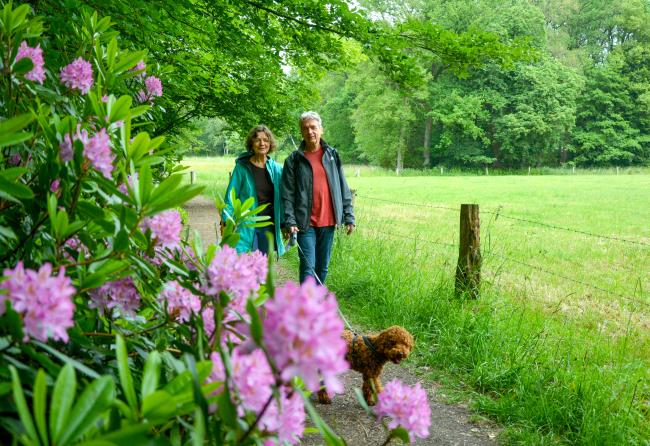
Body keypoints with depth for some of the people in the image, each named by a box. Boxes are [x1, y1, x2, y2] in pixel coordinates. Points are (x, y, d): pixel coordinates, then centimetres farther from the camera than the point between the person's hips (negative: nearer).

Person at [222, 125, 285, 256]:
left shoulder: (277, 169, 5)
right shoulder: (242, 168, -4)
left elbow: (282, 199, 10)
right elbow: (230, 197, -2)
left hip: (269, 227, 4)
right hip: (246, 228, -4)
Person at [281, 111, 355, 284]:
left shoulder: (332, 155, 8)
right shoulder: (293, 160, 1)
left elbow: (343, 189, 9)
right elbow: (288, 195, -3)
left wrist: (349, 217, 4)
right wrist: (290, 222, -13)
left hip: (328, 221, 3)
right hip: (305, 222, -3)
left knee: (323, 267, 11)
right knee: (308, 266, -7)